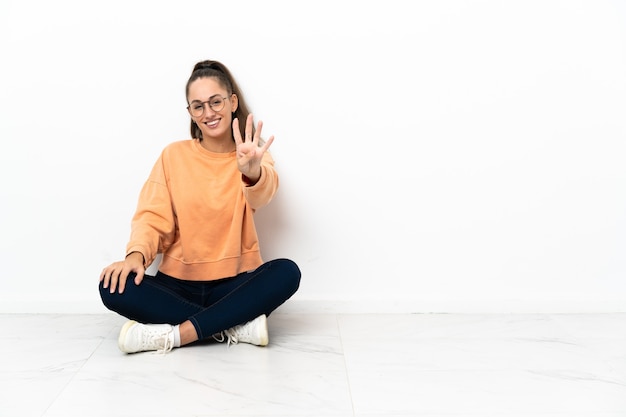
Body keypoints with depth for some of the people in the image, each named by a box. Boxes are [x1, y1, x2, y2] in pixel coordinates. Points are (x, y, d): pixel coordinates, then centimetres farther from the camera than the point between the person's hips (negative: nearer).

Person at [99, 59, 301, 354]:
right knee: (114, 286, -25)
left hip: (235, 283, -1)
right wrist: (136, 253, -25)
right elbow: (153, 216, -2)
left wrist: (252, 172, -49)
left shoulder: (252, 155, 0)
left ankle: (173, 334, -28)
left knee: (287, 272, -30)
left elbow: (263, 194, -24)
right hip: (178, 283, 1)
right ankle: (236, 325, -24)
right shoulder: (174, 155, 4)